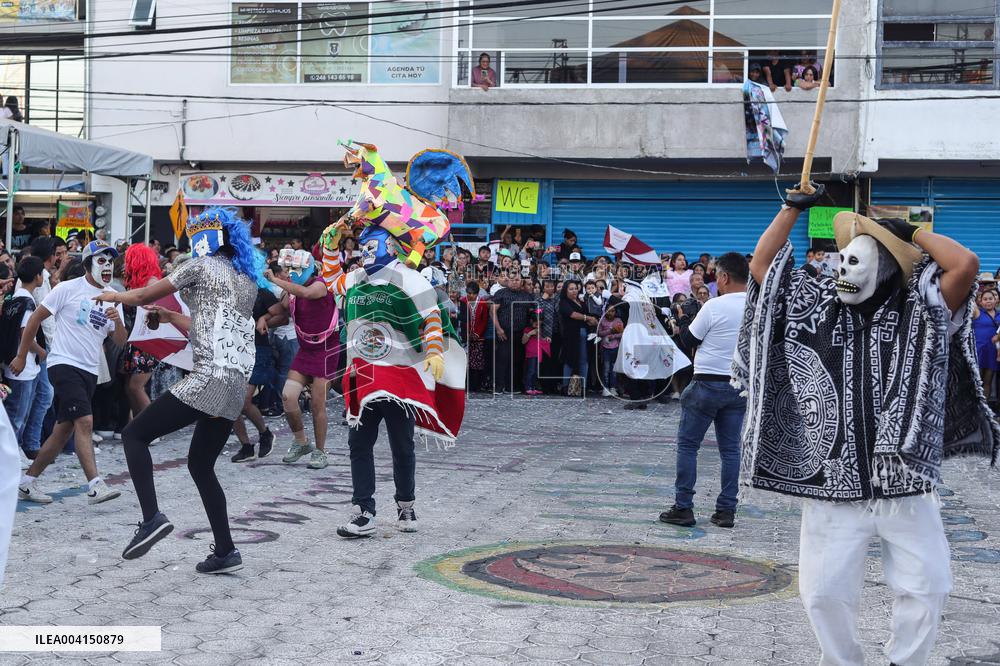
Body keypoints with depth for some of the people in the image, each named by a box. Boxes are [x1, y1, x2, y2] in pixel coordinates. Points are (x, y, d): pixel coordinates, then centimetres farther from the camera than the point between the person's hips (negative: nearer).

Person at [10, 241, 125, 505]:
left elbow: (120, 341, 9)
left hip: (89, 371, 7)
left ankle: (27, 482, 20)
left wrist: (117, 320, -12)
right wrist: (21, 357, 2)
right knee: (84, 421, -20)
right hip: (64, 364, -7)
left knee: (63, 431, 9)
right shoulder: (68, 289, -5)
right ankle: (95, 486, -24)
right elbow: (35, 319, 0)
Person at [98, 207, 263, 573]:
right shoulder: (248, 279, 21)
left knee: (134, 434, -1)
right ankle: (225, 551, 14)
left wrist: (113, 295, 27)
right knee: (201, 466, 18)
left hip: (208, 380, -8)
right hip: (237, 386, 8)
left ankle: (151, 517, -16)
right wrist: (171, 316, 35)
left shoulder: (202, 265, 0)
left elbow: (145, 294, 9)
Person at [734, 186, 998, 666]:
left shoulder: (918, 314, 0)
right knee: (824, 592, 3)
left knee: (926, 586, 3)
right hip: (833, 487, 2)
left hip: (906, 487, -1)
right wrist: (794, 207, 6)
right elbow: (761, 265, 8)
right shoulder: (819, 309, 7)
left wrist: (911, 232, -3)